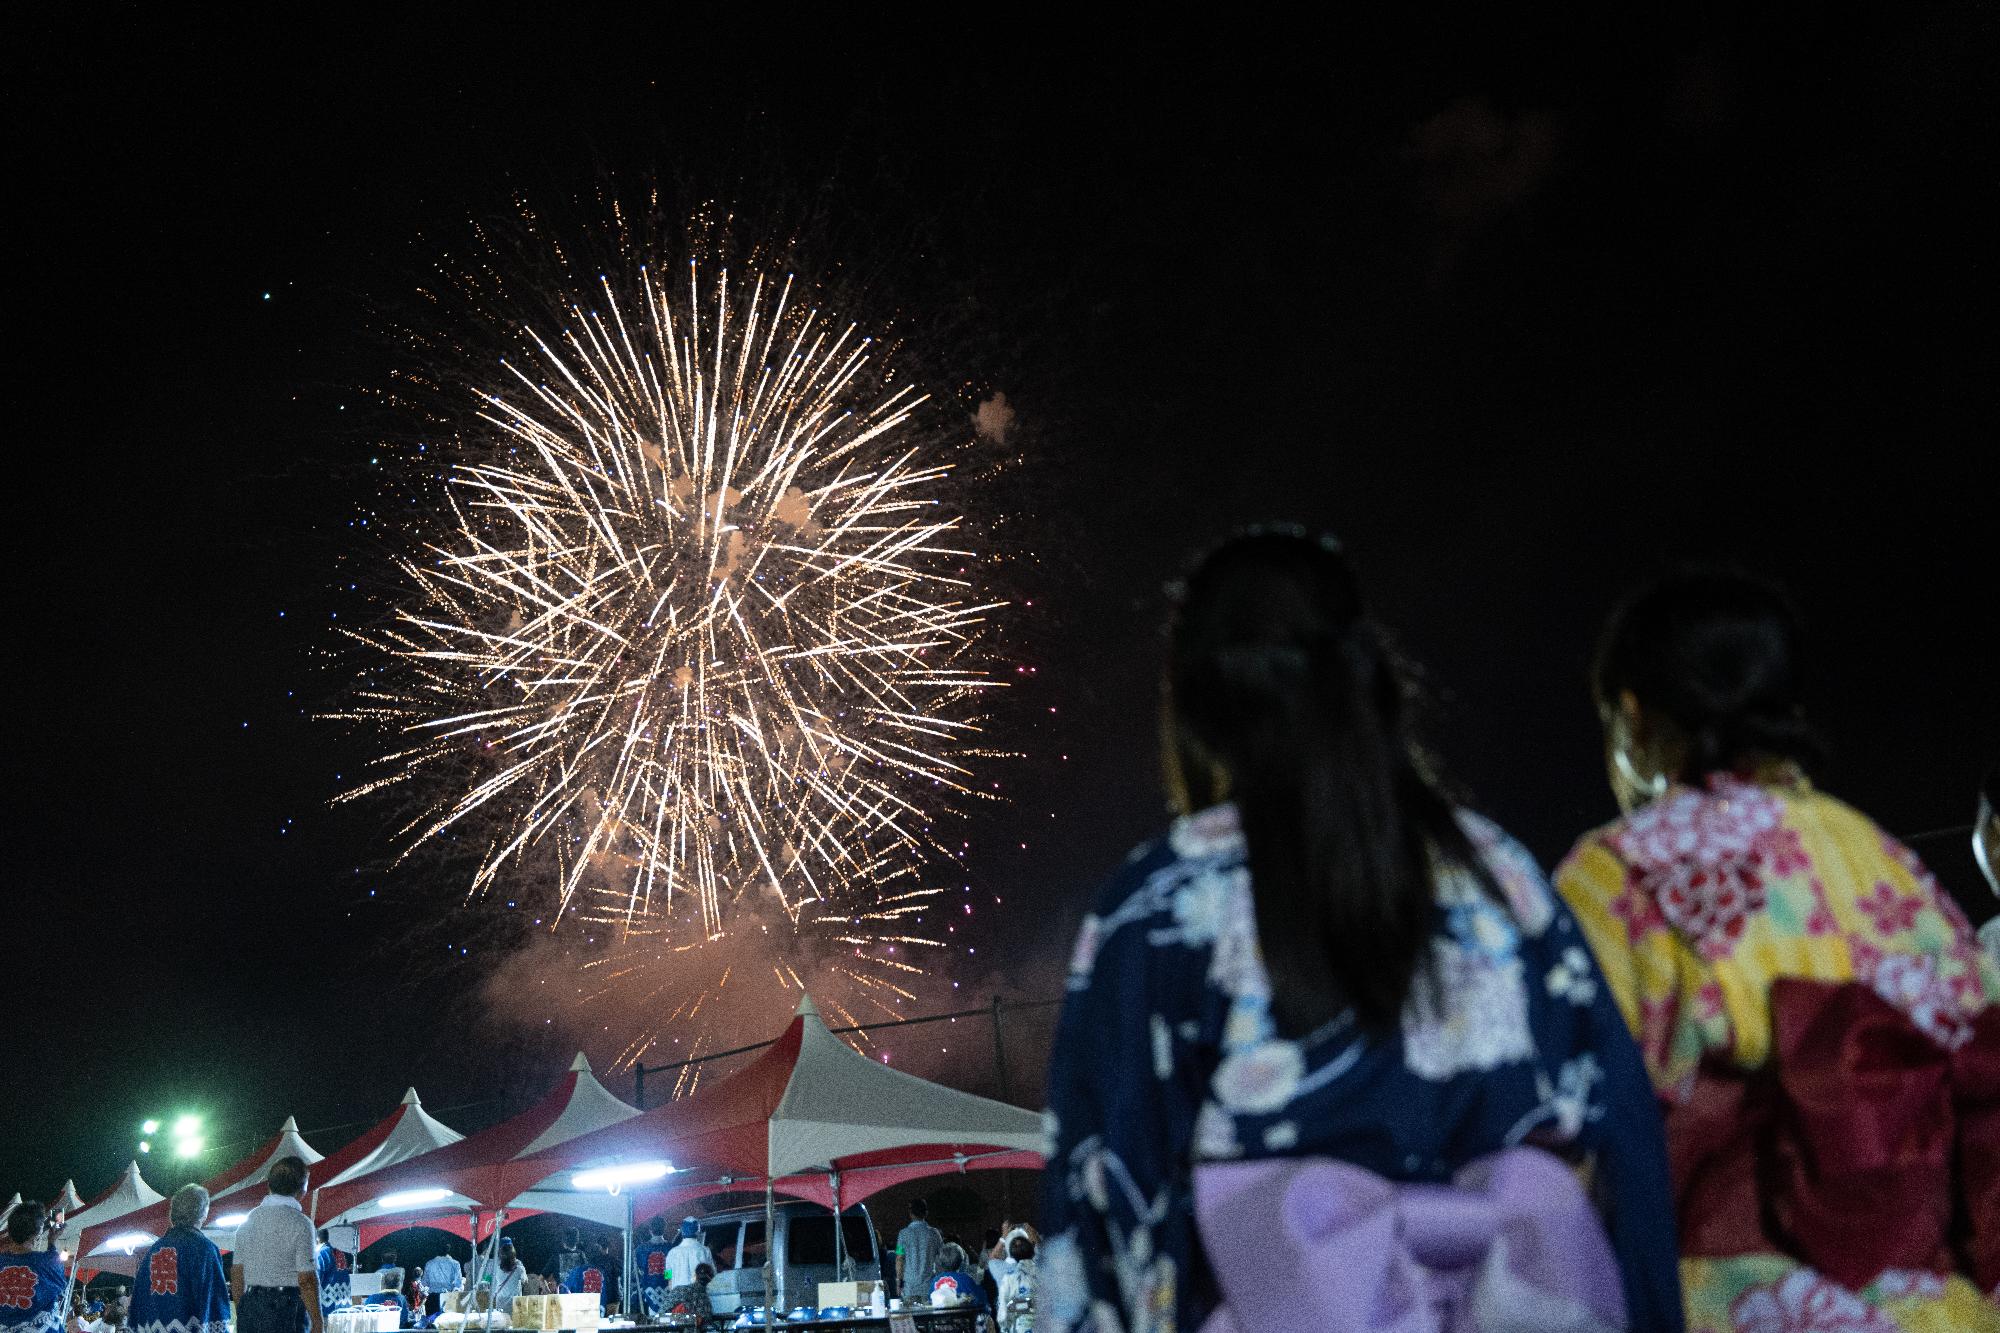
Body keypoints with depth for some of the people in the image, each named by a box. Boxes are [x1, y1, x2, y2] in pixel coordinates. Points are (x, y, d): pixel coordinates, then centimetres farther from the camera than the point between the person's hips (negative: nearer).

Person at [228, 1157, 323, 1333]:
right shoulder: (299, 1223, -10)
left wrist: (241, 1315, 22)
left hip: (249, 1307, 6)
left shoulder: (249, 1220, 10)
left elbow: (236, 1274, 14)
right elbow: (307, 1280, -12)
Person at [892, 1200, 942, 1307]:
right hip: (929, 1286, 1)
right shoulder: (933, 1233, 0)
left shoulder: (904, 1233, -3)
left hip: (910, 1286, -1)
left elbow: (900, 1259, -2)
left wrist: (898, 1281, 6)